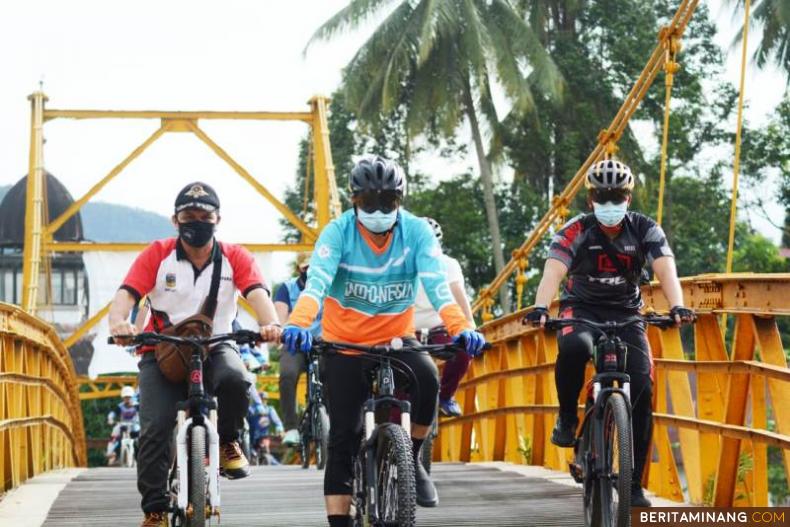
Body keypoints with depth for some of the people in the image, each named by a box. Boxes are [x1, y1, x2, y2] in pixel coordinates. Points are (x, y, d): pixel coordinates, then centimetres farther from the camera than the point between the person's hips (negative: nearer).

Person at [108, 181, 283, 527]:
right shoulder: (157, 255, -4)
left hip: (214, 349, 0)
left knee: (234, 378, -34)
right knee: (155, 429, -17)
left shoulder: (233, 258, -2)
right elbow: (127, 293, -16)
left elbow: (257, 293, -18)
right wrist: (118, 321, -40)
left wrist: (270, 324, -41)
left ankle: (227, 442, -5)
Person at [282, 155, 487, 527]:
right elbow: (317, 281, -29)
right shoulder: (339, 231, -14)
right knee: (344, 437, -5)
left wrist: (461, 328, -42)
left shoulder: (416, 231, -11)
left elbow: (437, 284, -23)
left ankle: (410, 459, -6)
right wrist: (297, 324, -48)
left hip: (396, 339, 1)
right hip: (344, 342, 0)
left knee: (427, 379, -30)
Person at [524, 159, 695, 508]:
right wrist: (540, 308, -48)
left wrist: (677, 306, -43)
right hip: (582, 309, -2)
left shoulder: (645, 230, -9)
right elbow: (553, 271, -28)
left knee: (641, 390, -12)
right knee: (574, 347, -38)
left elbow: (665, 269, -23)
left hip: (625, 314, 2)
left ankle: (633, 483, -2)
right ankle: (567, 420, -13)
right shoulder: (576, 231, -13)